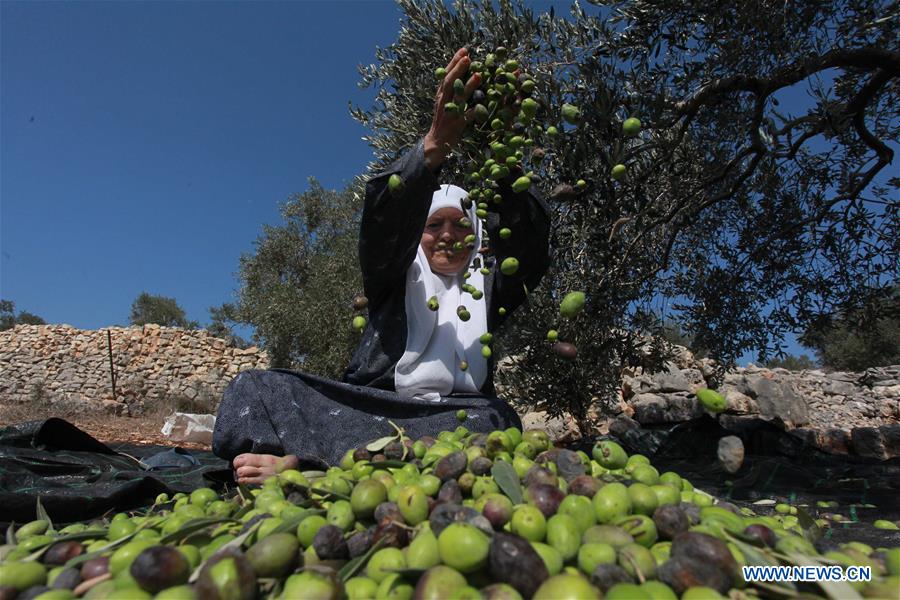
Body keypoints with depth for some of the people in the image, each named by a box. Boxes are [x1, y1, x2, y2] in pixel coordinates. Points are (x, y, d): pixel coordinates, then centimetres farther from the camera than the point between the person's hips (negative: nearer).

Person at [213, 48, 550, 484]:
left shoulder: (487, 284, 17)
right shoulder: (395, 276, 13)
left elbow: (528, 247, -3)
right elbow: (388, 218, -7)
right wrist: (436, 145, -25)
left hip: (452, 417, 1)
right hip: (369, 408, 0)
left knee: (496, 418, -34)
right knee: (257, 387, -16)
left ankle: (302, 462, -37)